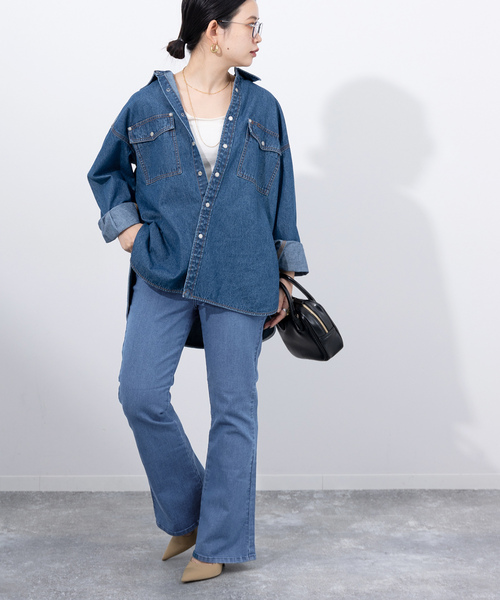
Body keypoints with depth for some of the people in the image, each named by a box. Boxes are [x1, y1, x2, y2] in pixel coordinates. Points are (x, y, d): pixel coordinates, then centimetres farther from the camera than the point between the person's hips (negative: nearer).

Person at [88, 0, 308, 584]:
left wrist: (283, 281, 9)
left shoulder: (262, 108, 7)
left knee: (233, 408, 2)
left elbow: (280, 198, 10)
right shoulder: (147, 105, 3)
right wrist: (127, 230, 3)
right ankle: (186, 513, 16)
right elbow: (106, 172, 18)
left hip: (239, 282, 0)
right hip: (164, 275, 0)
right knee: (140, 394, -8)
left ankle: (220, 541, 16)